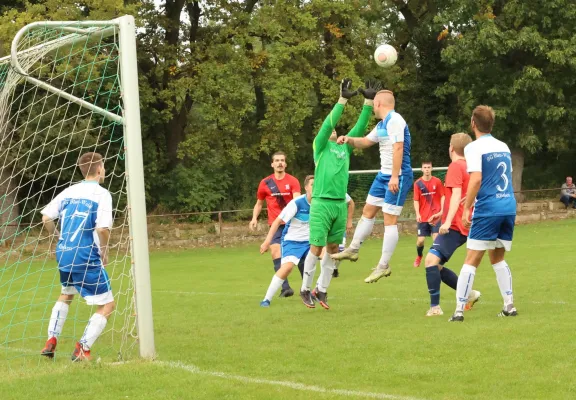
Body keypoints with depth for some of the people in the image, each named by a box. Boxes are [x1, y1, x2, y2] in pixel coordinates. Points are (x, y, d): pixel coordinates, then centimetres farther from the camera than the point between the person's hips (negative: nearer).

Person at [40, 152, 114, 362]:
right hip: (87, 258, -7)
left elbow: (46, 218, 6)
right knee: (107, 306, 4)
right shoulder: (102, 194, -10)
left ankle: (51, 342, 26)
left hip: (64, 255, 7)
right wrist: (104, 252, -6)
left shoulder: (69, 191, 9)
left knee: (66, 295, 32)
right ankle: (82, 349, -4)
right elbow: (102, 228, -21)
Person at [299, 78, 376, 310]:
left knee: (333, 248, 8)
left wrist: (369, 103, -1)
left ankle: (322, 291, 17)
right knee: (316, 248, -4)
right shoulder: (320, 146, 0)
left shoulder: (345, 147, 14)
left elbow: (360, 128, 9)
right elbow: (327, 124, -13)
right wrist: (342, 100, -19)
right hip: (322, 203, -5)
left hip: (340, 204, 5)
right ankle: (305, 289, 9)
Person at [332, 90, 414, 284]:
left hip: (398, 177, -10)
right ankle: (353, 250, 26)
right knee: (368, 211, 16)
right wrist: (349, 140, 10)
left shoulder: (394, 120, -16)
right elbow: (366, 141, 29)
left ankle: (384, 266, -4)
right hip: (384, 175, 10)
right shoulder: (382, 124, 15)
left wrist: (395, 177, -28)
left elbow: (398, 148, -24)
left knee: (390, 220, -7)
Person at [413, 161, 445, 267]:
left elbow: (442, 196, 4)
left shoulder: (437, 182, -1)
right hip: (423, 217, 1)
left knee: (436, 238, -13)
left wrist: (442, 210, -9)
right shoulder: (418, 183, -1)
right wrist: (417, 214, -13)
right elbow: (416, 200, 0)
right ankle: (419, 256, 33)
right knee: (420, 240, 2)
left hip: (435, 216, -1)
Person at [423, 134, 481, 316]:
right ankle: (469, 294, 16)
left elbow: (456, 194, -21)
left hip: (455, 226, -10)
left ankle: (435, 307, -26)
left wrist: (448, 220, -30)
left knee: (431, 260, -22)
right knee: (436, 265, 13)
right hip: (464, 225, 10)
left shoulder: (455, 166, -10)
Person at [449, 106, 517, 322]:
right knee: (498, 258, 19)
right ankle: (509, 305, 12)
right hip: (508, 208, 6)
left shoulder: (474, 147, -7)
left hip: (487, 210, -6)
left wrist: (466, 209, -15)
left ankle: (459, 310, -7)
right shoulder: (504, 147, 15)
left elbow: (476, 179, -19)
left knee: (472, 260, -3)